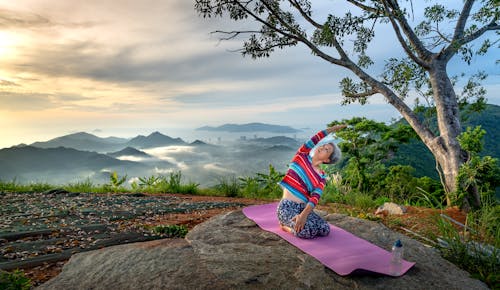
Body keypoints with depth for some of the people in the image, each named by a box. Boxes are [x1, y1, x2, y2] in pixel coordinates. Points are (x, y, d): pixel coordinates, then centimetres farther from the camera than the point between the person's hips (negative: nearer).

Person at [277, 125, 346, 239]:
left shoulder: (321, 178, 3)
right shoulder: (302, 156, 1)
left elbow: (315, 198, -12)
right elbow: (313, 140, -13)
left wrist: (304, 214, -29)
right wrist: (332, 129, -9)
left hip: (303, 208, 4)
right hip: (287, 206, -4)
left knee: (325, 229, -17)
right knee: (308, 231, -27)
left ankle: (294, 222, 7)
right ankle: (285, 224, 4)